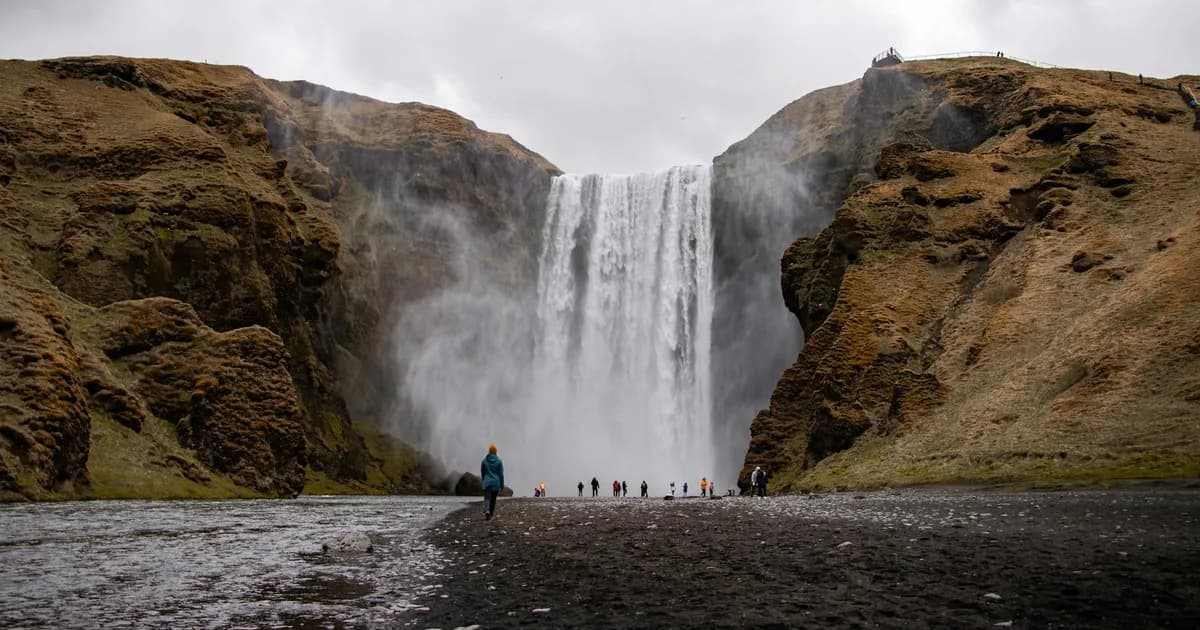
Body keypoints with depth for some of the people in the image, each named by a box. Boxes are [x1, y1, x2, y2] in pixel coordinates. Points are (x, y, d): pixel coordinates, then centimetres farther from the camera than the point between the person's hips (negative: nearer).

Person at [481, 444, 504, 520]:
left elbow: (482, 472, 8)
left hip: (487, 482, -1)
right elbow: (501, 474, -3)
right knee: (493, 499, 15)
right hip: (496, 482, 1)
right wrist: (502, 486, 4)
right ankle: (491, 514, 23)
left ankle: (486, 511, -32)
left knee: (487, 498, -6)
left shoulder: (484, 460, -1)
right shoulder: (499, 461, -4)